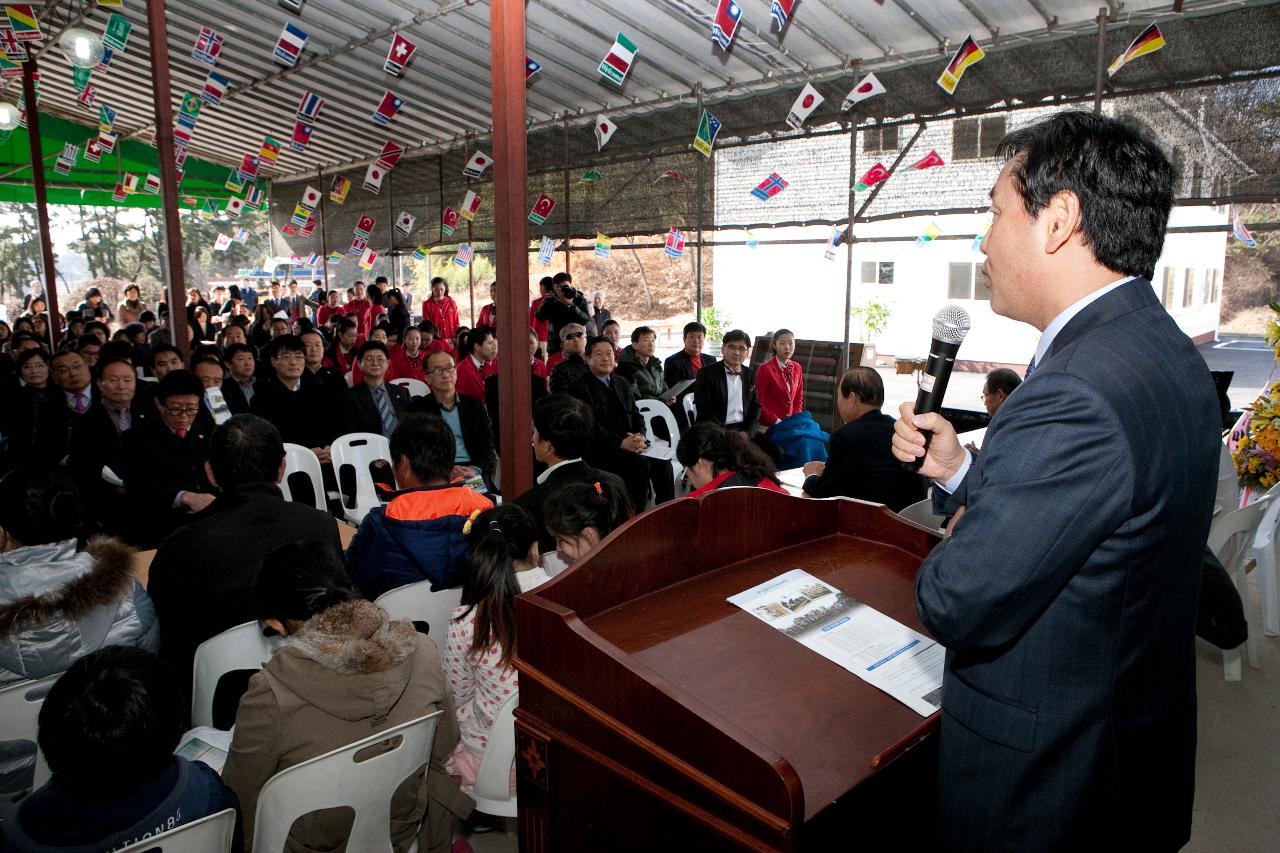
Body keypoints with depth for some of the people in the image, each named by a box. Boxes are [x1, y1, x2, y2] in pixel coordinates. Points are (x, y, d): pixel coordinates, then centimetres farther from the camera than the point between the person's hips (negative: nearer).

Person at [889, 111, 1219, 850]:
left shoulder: (1075, 395, -32)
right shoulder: (1169, 354, 0)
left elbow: (958, 606, -27)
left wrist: (960, 537, -7)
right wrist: (960, 470, -2)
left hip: (1044, 778, -8)